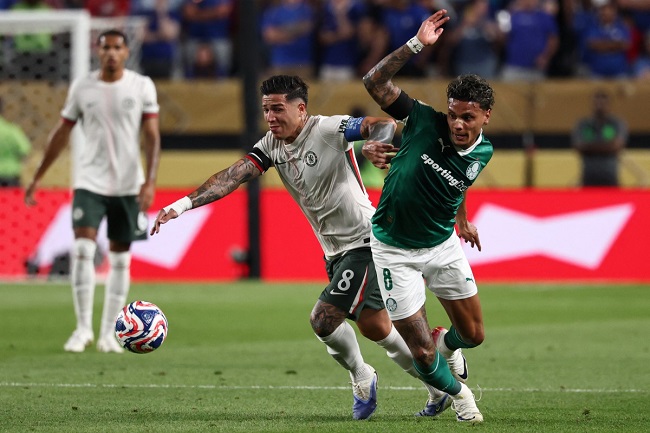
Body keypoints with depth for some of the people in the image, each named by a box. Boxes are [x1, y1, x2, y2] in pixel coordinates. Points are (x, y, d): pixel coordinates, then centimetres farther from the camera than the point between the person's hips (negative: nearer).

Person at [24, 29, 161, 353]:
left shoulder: (142, 86, -1)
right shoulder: (82, 88, 2)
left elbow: (152, 136, -3)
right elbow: (61, 134, 11)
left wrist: (150, 181, -15)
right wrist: (38, 177, 12)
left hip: (128, 185, 0)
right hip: (90, 182, 0)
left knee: (120, 259, 4)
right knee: (82, 249, -14)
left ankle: (108, 333, 12)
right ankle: (83, 327, -5)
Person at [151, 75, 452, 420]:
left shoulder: (329, 130, -16)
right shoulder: (271, 146, 4)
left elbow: (383, 126, -28)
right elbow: (232, 176, -6)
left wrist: (378, 141, -54)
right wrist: (184, 204, -19)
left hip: (363, 240, -8)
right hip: (334, 250, 8)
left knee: (323, 319, -15)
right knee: (375, 328, 12)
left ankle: (361, 378, 12)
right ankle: (439, 389, 27)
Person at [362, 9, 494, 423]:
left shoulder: (483, 152, -7)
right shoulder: (426, 122, -20)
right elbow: (376, 82, -23)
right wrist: (417, 45, -30)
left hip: (442, 244, 4)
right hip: (394, 250, -4)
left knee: (473, 334, 11)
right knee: (422, 352, -5)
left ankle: (447, 344, 49)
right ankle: (456, 393, 28)